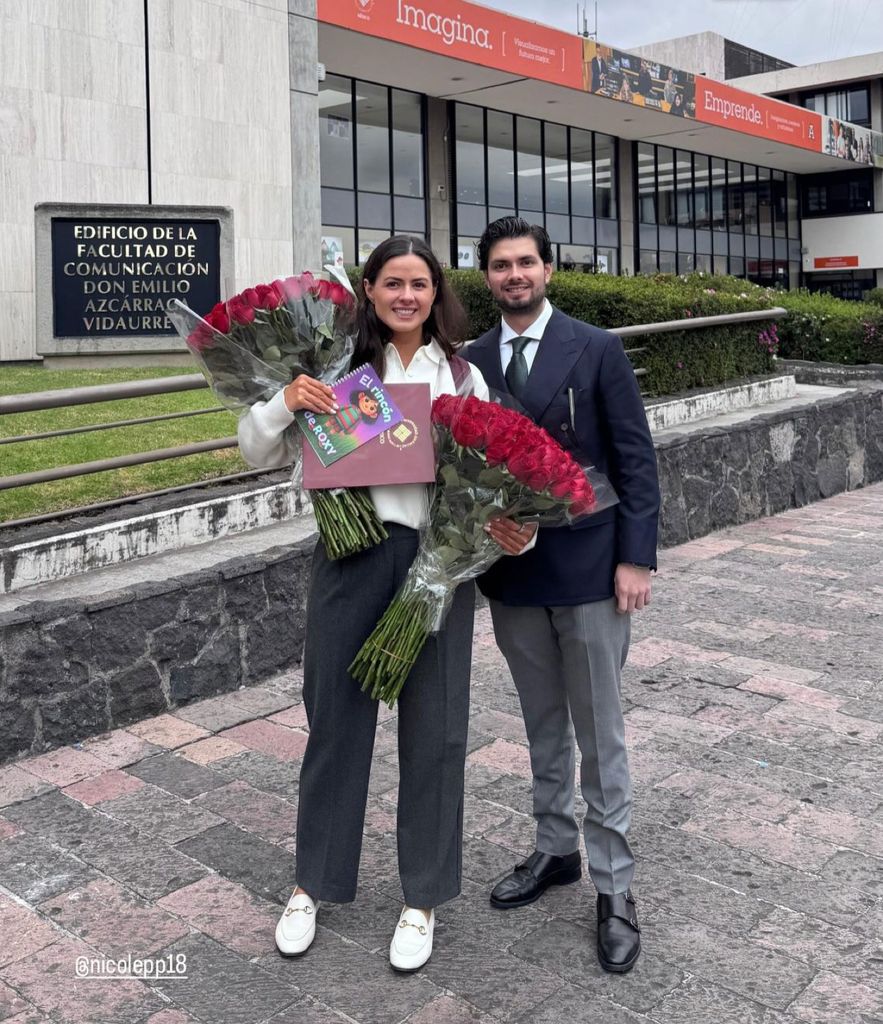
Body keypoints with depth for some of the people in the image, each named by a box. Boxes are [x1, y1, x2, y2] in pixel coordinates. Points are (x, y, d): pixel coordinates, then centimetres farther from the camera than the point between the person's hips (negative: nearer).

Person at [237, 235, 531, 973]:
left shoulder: (462, 374, 5)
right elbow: (260, 454, 3)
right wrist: (284, 403, -16)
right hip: (352, 554, 0)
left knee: (434, 726, 9)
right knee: (337, 716, 11)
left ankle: (423, 898, 29)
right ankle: (313, 883, 33)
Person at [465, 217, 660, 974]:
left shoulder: (597, 350, -4)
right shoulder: (471, 361, 6)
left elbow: (636, 458, -5)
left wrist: (635, 558, -11)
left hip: (587, 570, -3)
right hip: (510, 573, 4)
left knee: (599, 734, 5)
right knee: (542, 726, 18)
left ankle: (614, 885, 19)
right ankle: (556, 850, 35)